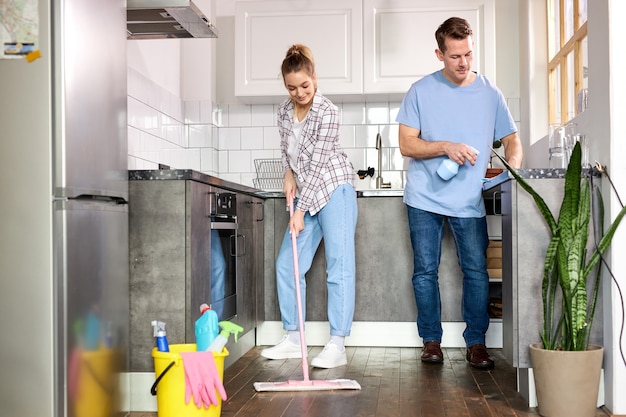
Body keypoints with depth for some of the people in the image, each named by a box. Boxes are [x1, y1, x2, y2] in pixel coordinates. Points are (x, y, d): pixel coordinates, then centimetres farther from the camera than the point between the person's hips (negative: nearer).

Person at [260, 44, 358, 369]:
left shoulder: (327, 112, -16)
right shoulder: (284, 111, 5)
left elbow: (317, 164, -19)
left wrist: (300, 211, -20)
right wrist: (289, 174, 2)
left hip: (333, 190, -7)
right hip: (306, 195, 8)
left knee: (339, 267, -8)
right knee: (286, 265, 5)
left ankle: (337, 346, -7)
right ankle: (293, 339, 15)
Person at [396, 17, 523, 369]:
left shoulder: (490, 94, 4)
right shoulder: (421, 92, 0)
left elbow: (512, 139, 8)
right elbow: (407, 144, -3)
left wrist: (512, 168, -13)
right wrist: (446, 147, -19)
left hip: (470, 201, 1)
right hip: (425, 198, 0)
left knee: (477, 271, 0)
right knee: (425, 271, 5)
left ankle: (476, 343, 14)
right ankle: (431, 340, 18)